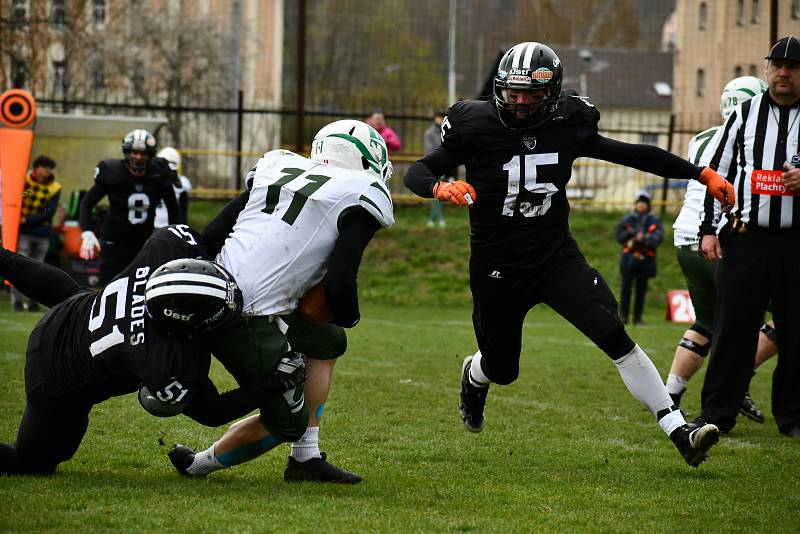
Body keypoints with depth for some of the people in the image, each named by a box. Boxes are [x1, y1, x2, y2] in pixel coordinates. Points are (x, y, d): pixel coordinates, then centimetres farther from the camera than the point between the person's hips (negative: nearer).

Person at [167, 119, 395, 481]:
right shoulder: (361, 195, -2)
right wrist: (349, 317, 11)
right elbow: (339, 284, -11)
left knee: (329, 342, 26)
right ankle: (199, 465, 20)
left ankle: (305, 458, 25)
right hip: (248, 319, -8)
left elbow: (210, 237, 13)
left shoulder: (279, 167, 18)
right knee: (289, 421, 9)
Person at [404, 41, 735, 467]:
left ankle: (678, 431, -17)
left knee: (615, 337, -17)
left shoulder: (568, 127, -5)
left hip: (557, 257, 1)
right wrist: (440, 188, -34)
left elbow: (632, 155, 4)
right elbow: (416, 172, -10)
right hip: (498, 268, -1)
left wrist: (703, 175, 3)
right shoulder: (478, 128, -13)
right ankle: (474, 376, 54)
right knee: (502, 370, 14)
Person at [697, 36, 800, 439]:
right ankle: (717, 414, 7)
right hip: (744, 238, 0)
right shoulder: (744, 116, 8)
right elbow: (715, 174, 9)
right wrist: (708, 229, 3)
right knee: (733, 327, 0)